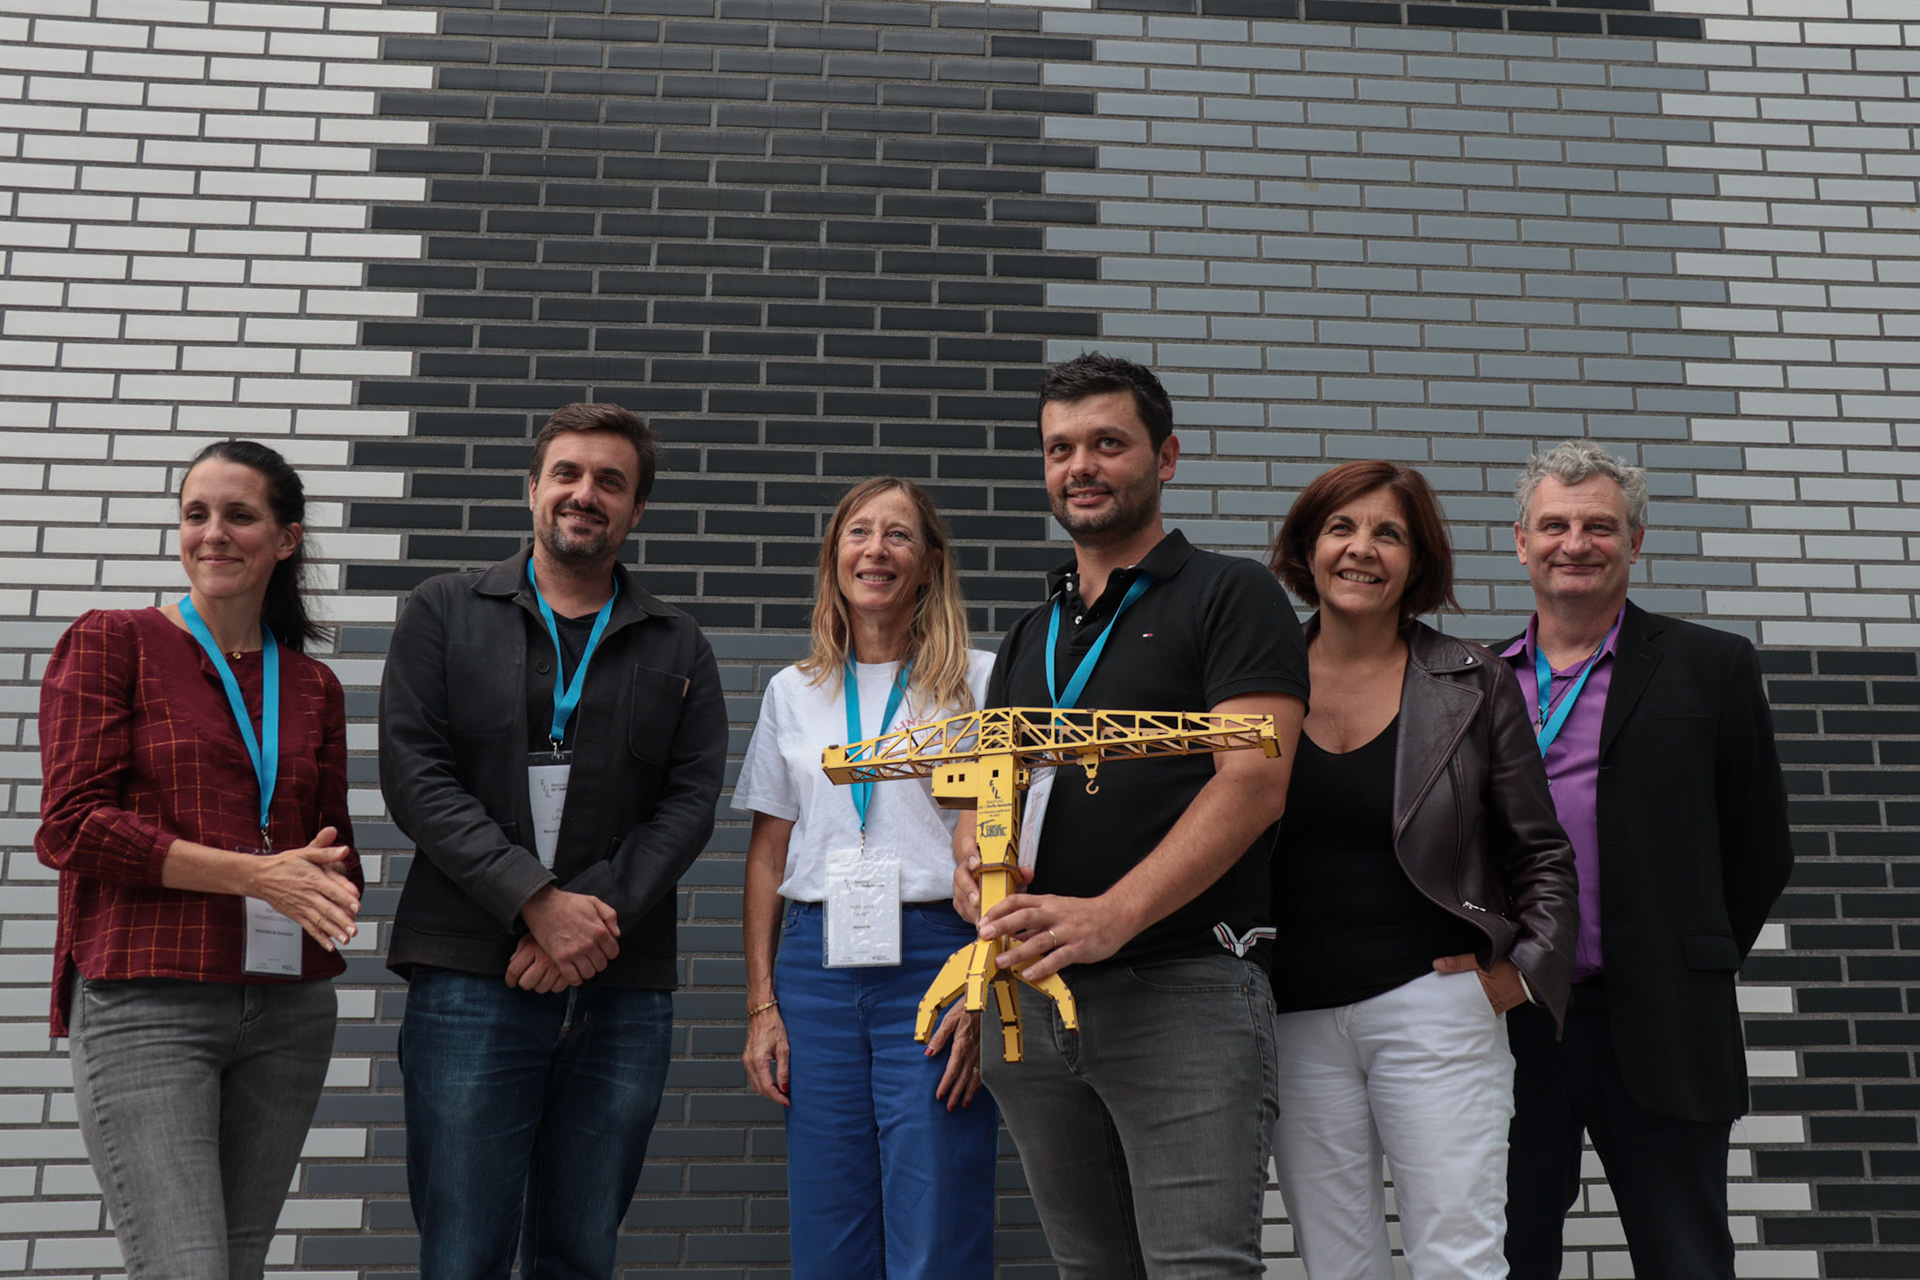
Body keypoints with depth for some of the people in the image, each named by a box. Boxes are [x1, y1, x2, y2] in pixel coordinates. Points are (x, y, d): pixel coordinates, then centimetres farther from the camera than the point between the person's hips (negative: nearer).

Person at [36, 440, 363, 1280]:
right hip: (146, 1004, -4)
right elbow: (70, 825, -7)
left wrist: (327, 882, -6)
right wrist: (254, 873, -14)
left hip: (288, 1012, 5)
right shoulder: (110, 642, 2)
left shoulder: (313, 686, 14)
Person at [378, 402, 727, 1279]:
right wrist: (537, 902, -13)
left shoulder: (677, 649, 14)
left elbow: (690, 802, 4)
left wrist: (598, 913, -12)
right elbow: (414, 776, -2)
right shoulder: (444, 613, 9)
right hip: (470, 978, -2)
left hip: (623, 992, 2)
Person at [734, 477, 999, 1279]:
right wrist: (761, 1004, 7)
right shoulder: (793, 692, 13)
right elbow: (767, 857, 14)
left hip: (935, 958, -3)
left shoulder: (978, 683, 3)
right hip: (816, 964, 3)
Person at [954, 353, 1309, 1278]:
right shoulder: (1029, 637, 20)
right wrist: (974, 862, -6)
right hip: (1032, 992, 6)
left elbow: (1254, 784, -12)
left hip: (1183, 989, -6)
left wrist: (1110, 917, -23)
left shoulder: (1231, 597, 0)